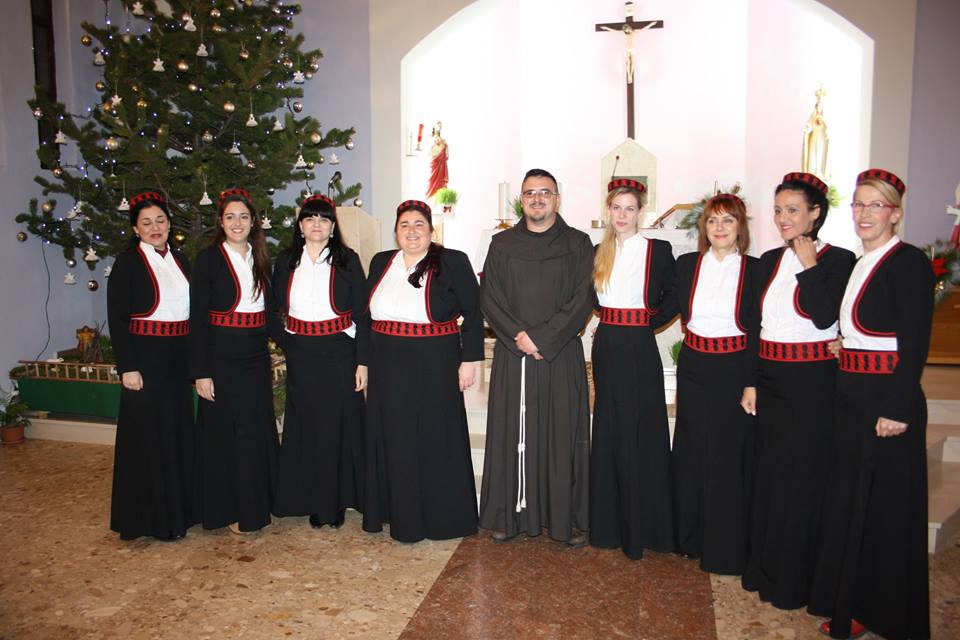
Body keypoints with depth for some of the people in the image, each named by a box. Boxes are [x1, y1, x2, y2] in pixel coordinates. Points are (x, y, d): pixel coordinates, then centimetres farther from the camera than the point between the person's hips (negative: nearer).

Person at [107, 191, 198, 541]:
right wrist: (127, 367, -16)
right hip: (145, 358, -6)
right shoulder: (127, 263, -7)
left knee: (180, 432, 13)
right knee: (149, 436, 2)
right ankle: (154, 516, 14)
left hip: (178, 360, 6)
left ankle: (181, 506, 27)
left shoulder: (179, 260, 10)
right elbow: (117, 319, -10)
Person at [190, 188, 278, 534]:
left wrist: (269, 362, 12)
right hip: (222, 358, -5)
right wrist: (201, 372, -13)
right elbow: (197, 318, -9)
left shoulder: (261, 259, 8)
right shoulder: (208, 258, -7)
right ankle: (231, 510, 20)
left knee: (259, 432, 11)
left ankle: (258, 503, 28)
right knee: (227, 434, 5)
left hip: (256, 357, 5)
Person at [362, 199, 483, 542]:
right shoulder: (381, 262, 10)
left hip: (434, 366, -4)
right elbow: (367, 313, 15)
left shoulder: (453, 262, -3)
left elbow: (473, 312, -4)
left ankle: (440, 517, 19)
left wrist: (470, 359, -9)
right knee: (393, 441, 10)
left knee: (436, 440, 4)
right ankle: (399, 514, 26)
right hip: (387, 367, 4)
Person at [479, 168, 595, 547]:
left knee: (563, 432, 2)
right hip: (512, 355, 2)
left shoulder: (577, 244, 5)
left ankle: (568, 519, 13)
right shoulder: (502, 244, 9)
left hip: (561, 356, -1)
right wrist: (520, 338, -10)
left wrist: (542, 338, -13)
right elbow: (489, 298, 3)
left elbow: (582, 300, -4)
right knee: (512, 432, 4)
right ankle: (511, 515, 16)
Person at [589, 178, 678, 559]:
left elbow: (675, 298, 3)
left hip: (640, 348, -4)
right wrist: (608, 318, 7)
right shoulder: (598, 253, 8)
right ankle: (611, 522, 21)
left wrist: (651, 322, -3)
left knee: (642, 432, 0)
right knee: (610, 431, 10)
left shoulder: (659, 251, -3)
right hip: (606, 347, 4)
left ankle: (643, 524, 12)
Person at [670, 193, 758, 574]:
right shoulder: (686, 264, 4)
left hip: (735, 371, -3)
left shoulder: (755, 270, -3)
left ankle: (727, 548, 17)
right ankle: (691, 537, 26)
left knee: (731, 455, 3)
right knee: (690, 453, 10)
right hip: (694, 368, 3)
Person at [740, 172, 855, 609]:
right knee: (768, 473, 13)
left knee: (801, 478, 3)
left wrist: (809, 265, -16)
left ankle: (793, 580, 19)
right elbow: (757, 326, 10)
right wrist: (751, 383, 8)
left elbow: (824, 317, -21)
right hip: (770, 380, 6)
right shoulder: (769, 261, 9)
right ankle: (764, 568, 28)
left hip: (812, 382, -6)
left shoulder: (837, 260, -8)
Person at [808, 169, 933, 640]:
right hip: (850, 397, 8)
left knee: (886, 507, 4)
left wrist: (898, 409, -20)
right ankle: (846, 601, 30)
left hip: (888, 400, -8)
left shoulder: (909, 262, -11)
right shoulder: (857, 264, 13)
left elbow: (915, 343, -17)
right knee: (847, 498, 15)